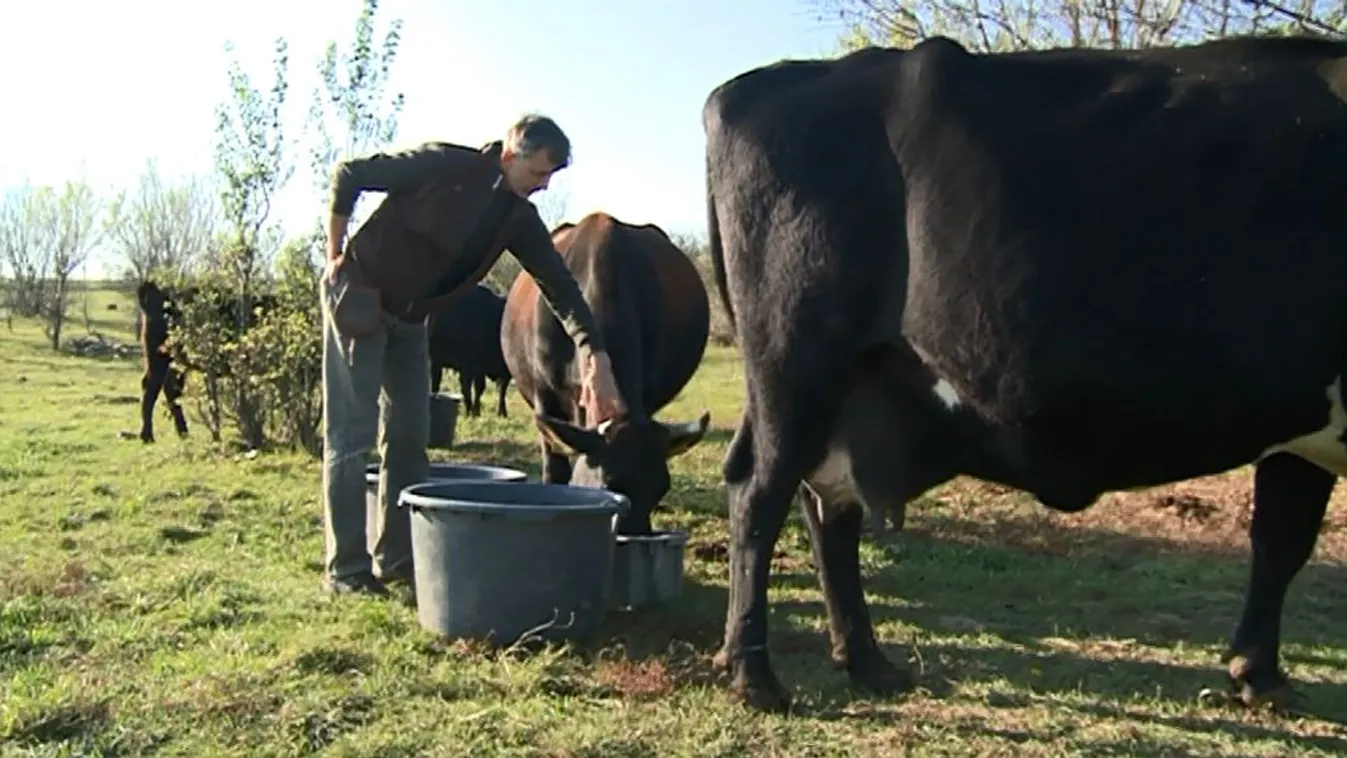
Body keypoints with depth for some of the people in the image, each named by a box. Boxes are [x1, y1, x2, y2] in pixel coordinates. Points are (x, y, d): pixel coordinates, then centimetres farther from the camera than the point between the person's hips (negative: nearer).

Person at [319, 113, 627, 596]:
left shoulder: (519, 220, -2)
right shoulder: (445, 166, -19)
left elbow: (560, 287, -6)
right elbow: (348, 174, -12)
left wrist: (597, 358, -15)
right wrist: (336, 254, -9)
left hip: (410, 318, 7)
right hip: (358, 300, -7)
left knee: (410, 435, 8)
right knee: (351, 436, -4)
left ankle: (398, 556, 19)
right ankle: (346, 568, 3)